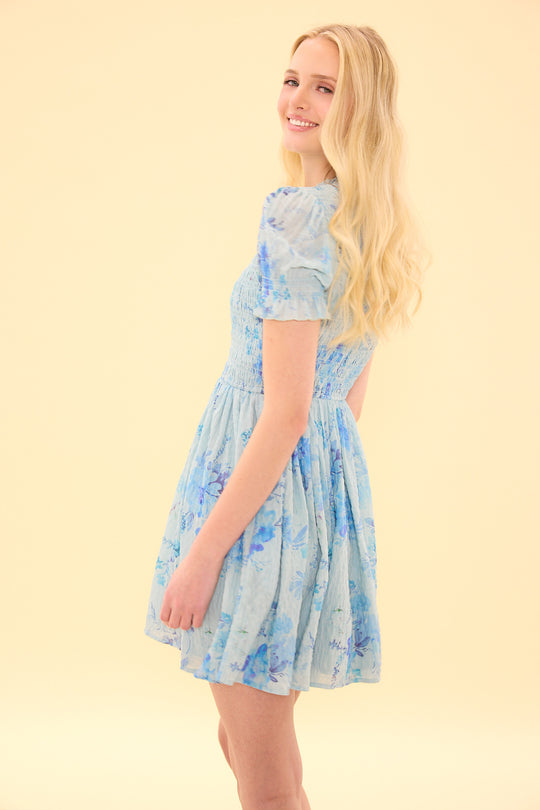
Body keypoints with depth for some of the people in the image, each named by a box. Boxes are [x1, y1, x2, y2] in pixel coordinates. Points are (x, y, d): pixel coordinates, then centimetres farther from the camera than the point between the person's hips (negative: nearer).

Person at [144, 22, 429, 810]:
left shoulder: (297, 217, -19)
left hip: (266, 485, -9)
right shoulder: (376, 225, 9)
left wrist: (202, 550, -18)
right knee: (248, 741, 24)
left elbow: (287, 411, -22)